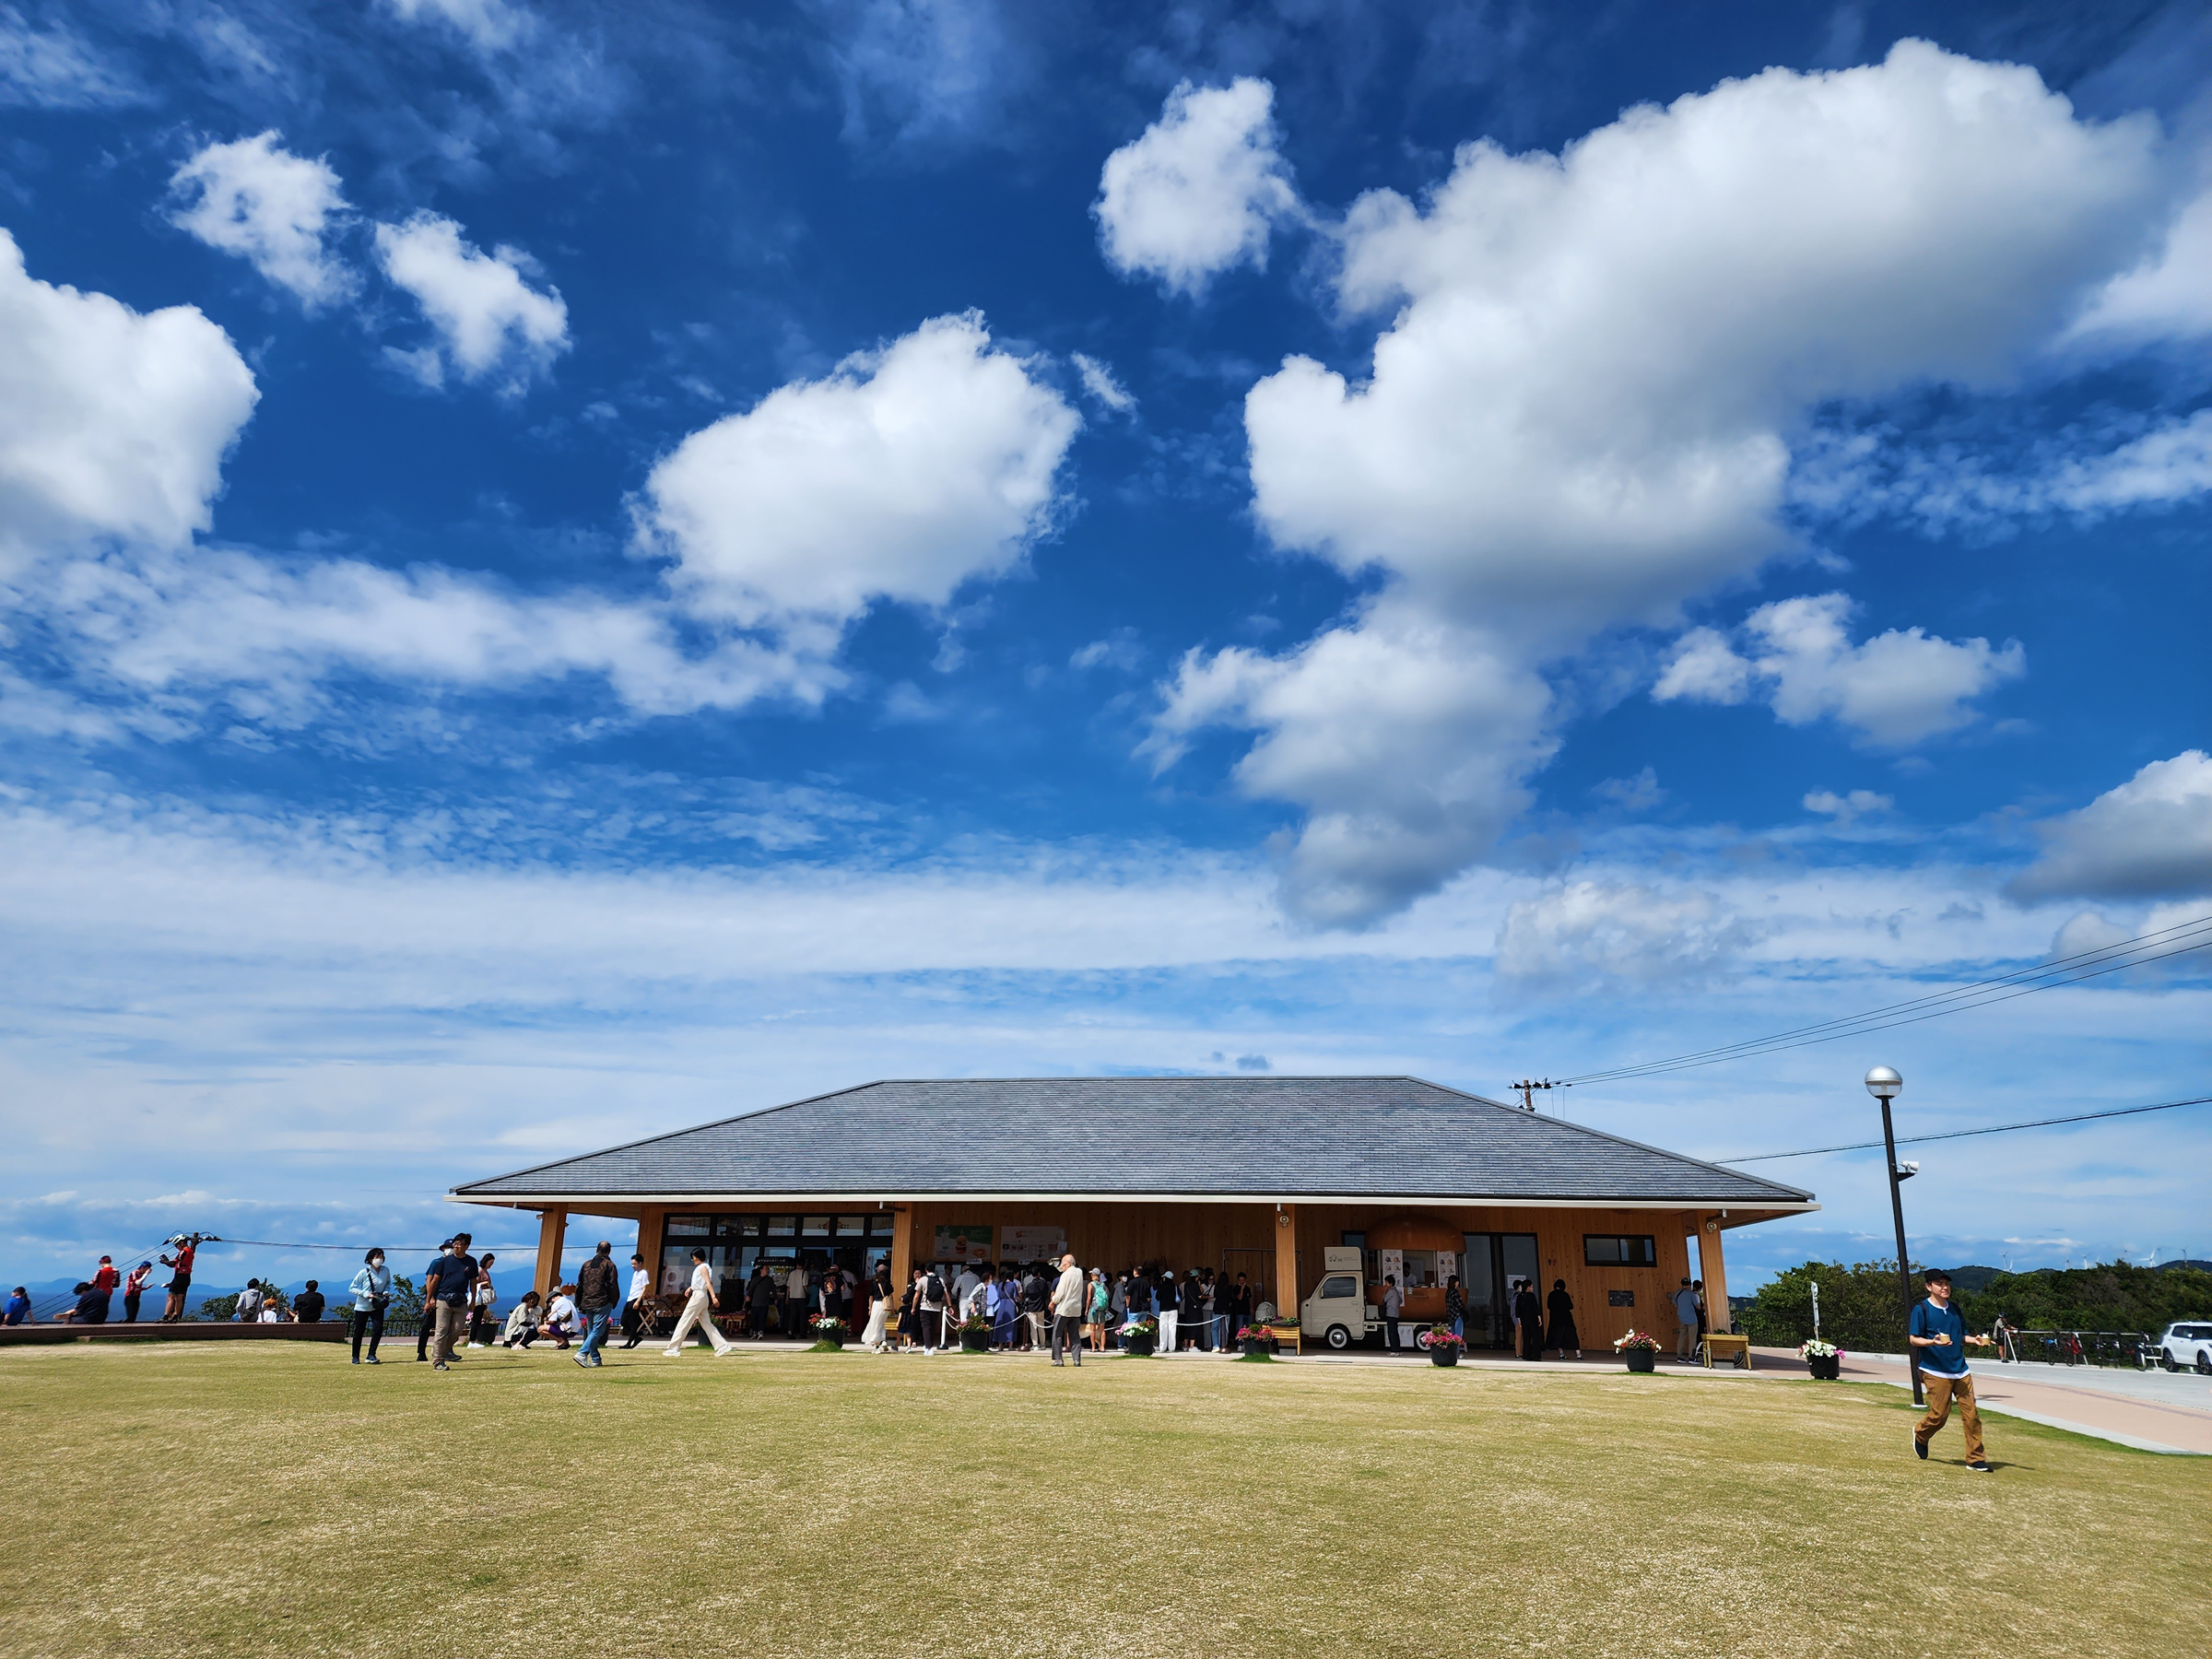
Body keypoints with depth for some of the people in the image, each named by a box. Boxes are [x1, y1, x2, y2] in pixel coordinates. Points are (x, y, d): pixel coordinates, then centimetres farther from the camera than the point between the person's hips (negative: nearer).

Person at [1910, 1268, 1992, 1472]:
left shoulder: (1954, 1309, 13)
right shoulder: (1921, 1309, -5)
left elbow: (1961, 1336, 22)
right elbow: (1913, 1339, -7)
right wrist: (1933, 1342, -24)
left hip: (1961, 1370, 5)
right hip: (1936, 1372, -5)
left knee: (1971, 1414, -1)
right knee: (1939, 1415, -4)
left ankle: (1976, 1459, 9)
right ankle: (1920, 1436, 25)